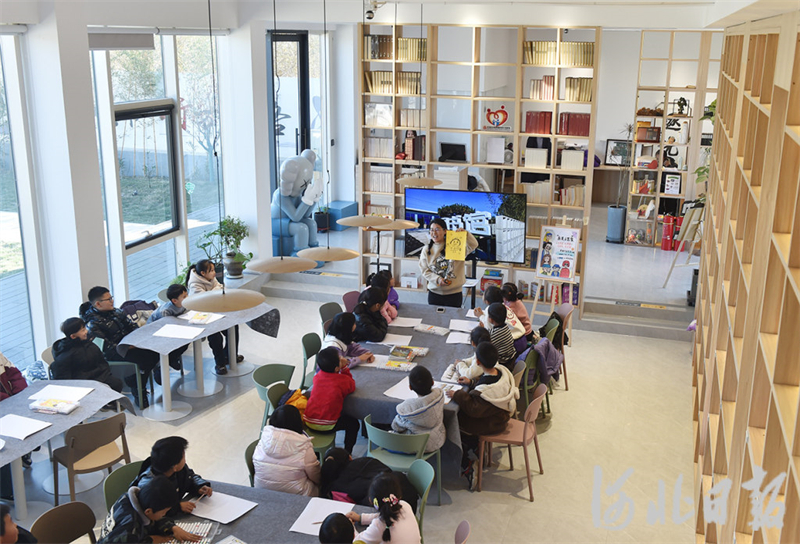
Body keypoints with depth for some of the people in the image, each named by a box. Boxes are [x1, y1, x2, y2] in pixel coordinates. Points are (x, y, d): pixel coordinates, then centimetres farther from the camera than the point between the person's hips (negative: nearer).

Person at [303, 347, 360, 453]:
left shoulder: (318, 376, 2)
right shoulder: (343, 381, -12)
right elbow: (351, 386, 10)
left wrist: (343, 367, 15)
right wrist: (344, 368, 6)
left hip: (308, 421, 6)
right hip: (326, 426, -6)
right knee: (353, 423, 17)